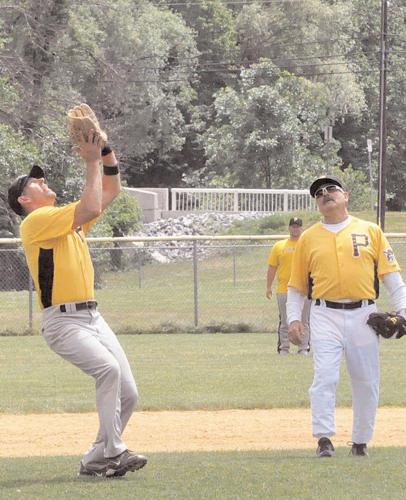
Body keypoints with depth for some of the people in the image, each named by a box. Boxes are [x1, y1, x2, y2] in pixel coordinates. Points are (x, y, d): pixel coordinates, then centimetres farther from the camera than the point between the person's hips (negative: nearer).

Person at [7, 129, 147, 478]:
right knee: (109, 369, -30)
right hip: (63, 321, -8)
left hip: (92, 317, 8)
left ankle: (95, 461, 10)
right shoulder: (36, 221, -7)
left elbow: (111, 191, 22)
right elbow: (92, 208, -19)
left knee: (128, 394, 0)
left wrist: (106, 151, 9)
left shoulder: (69, 219, 20)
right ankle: (112, 452, -26)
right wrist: (91, 162, -11)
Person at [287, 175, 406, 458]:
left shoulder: (371, 231, 9)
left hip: (363, 316, 1)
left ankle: (361, 442, 15)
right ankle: (324, 439, -15)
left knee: (367, 383, 4)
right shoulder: (309, 238, 11)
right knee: (325, 377, -14)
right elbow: (296, 285, 14)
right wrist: (293, 318, 1)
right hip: (326, 316, 0)